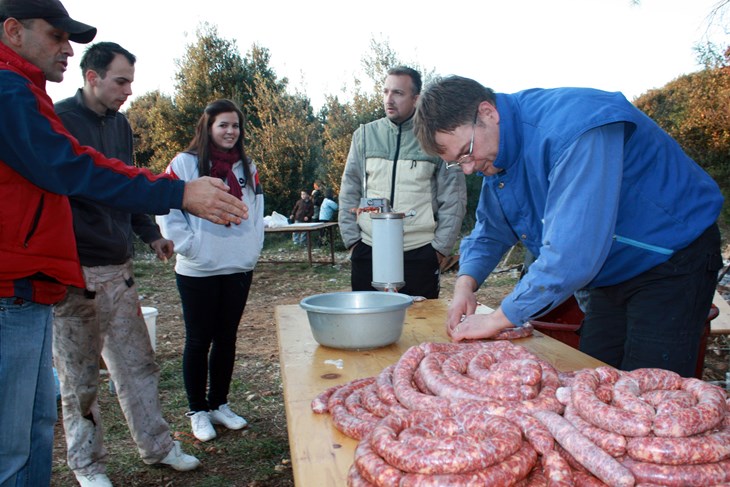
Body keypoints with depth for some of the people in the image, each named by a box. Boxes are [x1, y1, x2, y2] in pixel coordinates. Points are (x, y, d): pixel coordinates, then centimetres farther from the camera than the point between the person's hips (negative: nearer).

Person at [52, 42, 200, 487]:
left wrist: (151, 233, 14)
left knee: (138, 362, 12)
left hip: (118, 267, 6)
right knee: (79, 375, 7)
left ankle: (157, 445, 25)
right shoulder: (59, 120, -9)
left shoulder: (120, 124, 12)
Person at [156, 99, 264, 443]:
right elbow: (168, 212, -8)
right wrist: (191, 247, -13)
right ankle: (198, 412, 21)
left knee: (227, 339, 13)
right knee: (198, 341, 6)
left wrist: (252, 249, 5)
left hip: (239, 269, 5)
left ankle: (219, 405, 28)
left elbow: (257, 213, 15)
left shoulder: (247, 167, 11)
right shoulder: (185, 163, -4)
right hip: (198, 272, -4)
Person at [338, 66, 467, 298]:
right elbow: (349, 192, 8)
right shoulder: (364, 135, 7)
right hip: (368, 253, 2)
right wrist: (352, 240, 3)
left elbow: (453, 199, 1)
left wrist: (440, 248, -2)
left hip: (420, 254, -2)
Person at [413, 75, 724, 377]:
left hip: (671, 262, -8)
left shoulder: (572, 125, -33)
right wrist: (466, 282, -11)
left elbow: (574, 248, -39)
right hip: (609, 272, 8)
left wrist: (500, 319, -33)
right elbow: (490, 232, 9)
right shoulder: (498, 158, -2)